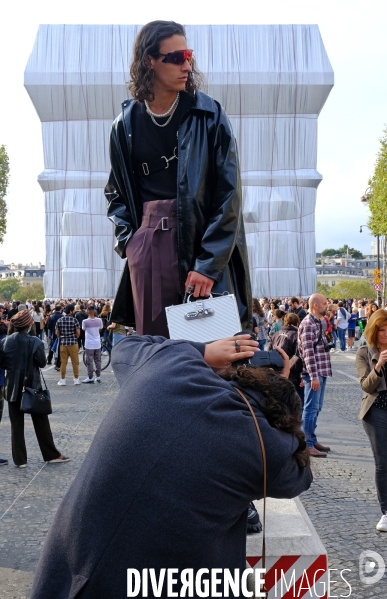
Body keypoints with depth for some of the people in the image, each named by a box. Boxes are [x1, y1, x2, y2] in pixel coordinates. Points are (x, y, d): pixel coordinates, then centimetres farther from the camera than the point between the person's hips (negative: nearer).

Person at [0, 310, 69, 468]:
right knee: (41, 422, 9)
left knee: (16, 424, 9)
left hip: (13, 387, 2)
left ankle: (20, 459, 12)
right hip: (32, 386, -1)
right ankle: (51, 455, 16)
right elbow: (42, 363, -8)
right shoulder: (35, 342, -14)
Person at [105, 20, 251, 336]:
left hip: (201, 243, -2)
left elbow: (229, 194, -6)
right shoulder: (126, 125, 8)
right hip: (147, 246, 2)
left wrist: (209, 263, -13)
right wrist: (127, 240, 2)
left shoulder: (209, 115, -1)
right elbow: (116, 193, 19)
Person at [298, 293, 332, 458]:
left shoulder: (318, 322, 15)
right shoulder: (308, 324, -15)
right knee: (311, 408, -4)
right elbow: (308, 352, -21)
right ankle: (307, 444, 2)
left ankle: (312, 440, 25)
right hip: (314, 372, -10)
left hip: (321, 372, 10)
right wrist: (313, 376, -23)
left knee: (316, 408, 15)